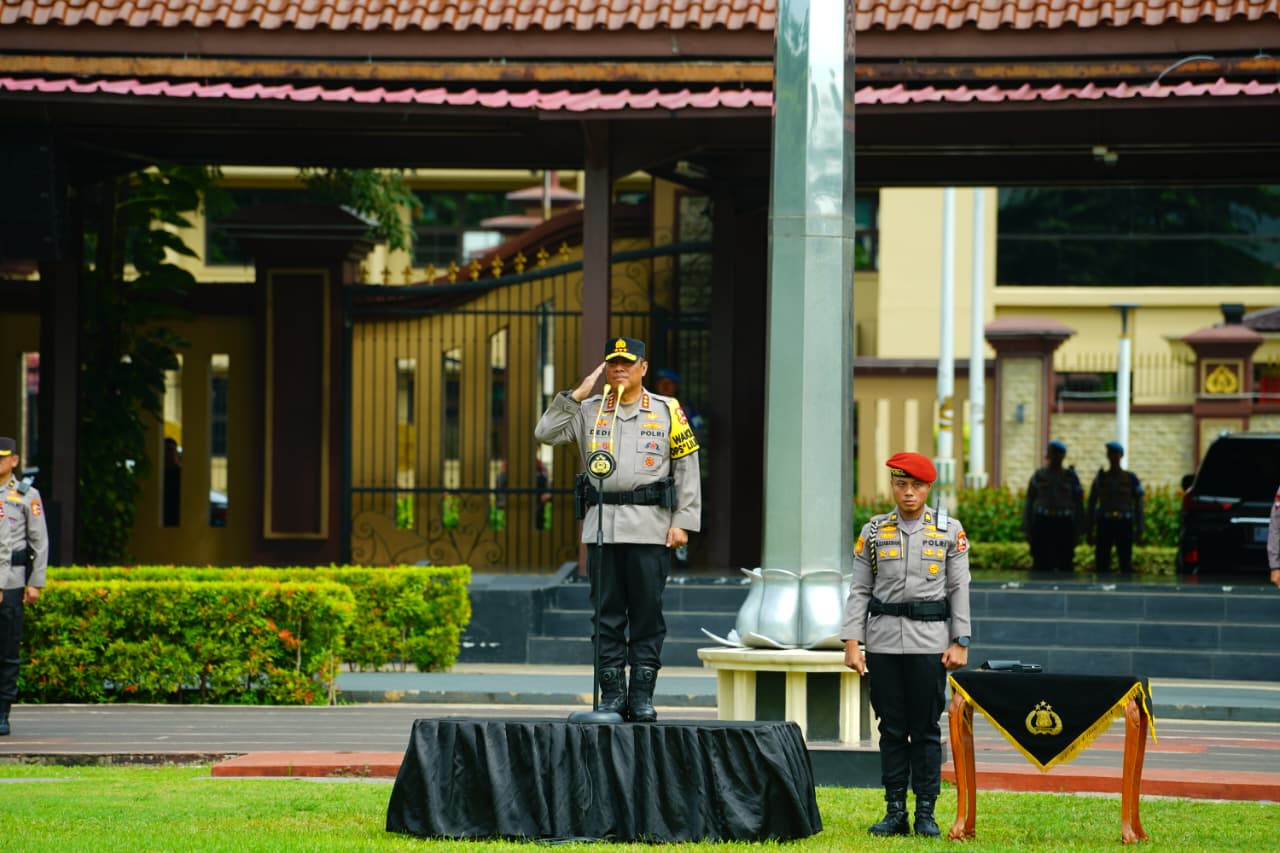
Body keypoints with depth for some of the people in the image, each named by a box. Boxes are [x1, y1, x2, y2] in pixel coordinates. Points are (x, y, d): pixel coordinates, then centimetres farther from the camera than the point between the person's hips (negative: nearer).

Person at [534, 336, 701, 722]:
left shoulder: (667, 411, 7)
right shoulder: (588, 411, 12)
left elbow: (688, 468, 6)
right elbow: (545, 433, 1)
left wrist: (684, 521, -1)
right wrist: (576, 396, -4)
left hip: (650, 527, -2)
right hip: (602, 526, 2)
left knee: (647, 612, -1)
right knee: (607, 613, 3)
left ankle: (642, 695, 4)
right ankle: (612, 693, 7)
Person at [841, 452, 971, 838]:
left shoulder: (950, 531, 3)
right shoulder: (874, 532, 6)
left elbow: (959, 589, 3)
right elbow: (859, 591, 5)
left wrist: (960, 642, -3)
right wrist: (851, 642, -2)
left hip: (930, 640, -1)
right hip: (883, 641, 1)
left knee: (926, 729, 1)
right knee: (891, 728, 4)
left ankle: (925, 813, 5)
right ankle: (895, 812, 9)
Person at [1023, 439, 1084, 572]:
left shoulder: (1070, 476, 6)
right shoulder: (1039, 475, 6)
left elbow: (1078, 504, 7)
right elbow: (1029, 503, 6)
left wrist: (1077, 531, 1)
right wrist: (1027, 529, 1)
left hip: (1064, 525, 0)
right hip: (1042, 523, 0)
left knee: (1065, 565, 0)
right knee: (1042, 565, -3)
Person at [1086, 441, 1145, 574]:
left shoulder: (1131, 478, 3)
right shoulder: (1100, 478, 6)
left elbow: (1138, 505, 3)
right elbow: (1091, 506, 8)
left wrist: (1139, 532, -3)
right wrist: (1088, 532, 3)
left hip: (1124, 526, -1)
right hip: (1104, 525, 1)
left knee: (1126, 564, -3)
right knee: (1101, 565, -3)